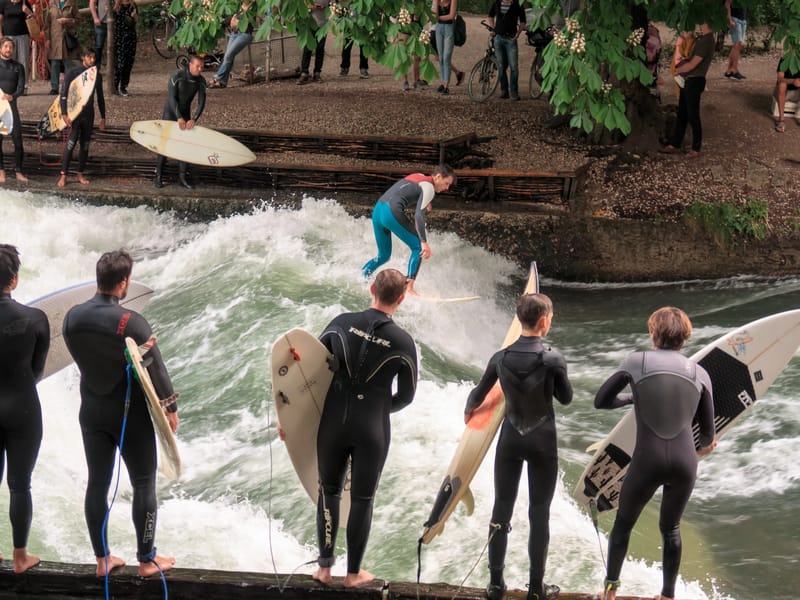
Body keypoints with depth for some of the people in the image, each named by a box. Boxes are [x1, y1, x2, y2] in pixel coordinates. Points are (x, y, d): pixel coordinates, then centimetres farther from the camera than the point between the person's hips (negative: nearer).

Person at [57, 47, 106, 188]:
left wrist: (103, 117, 15)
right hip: (74, 114, -4)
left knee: (85, 145, 8)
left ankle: (80, 174, 17)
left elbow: (100, 97, 16)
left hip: (89, 114, 4)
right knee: (70, 144, -10)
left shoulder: (97, 75, 8)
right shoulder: (72, 73, -6)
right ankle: (63, 175, -7)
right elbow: (64, 94, -8)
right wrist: (64, 114, -16)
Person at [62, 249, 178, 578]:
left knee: (97, 483, 11)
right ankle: (147, 559, 13)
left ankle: (102, 559, 18)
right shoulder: (131, 322, -21)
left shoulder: (72, 317, -5)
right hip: (129, 412, -5)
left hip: (92, 411, 5)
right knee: (144, 483, 7)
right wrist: (170, 407, -2)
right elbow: (156, 369, -16)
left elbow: (82, 357, 3)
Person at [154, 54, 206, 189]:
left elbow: (201, 103, -15)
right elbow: (171, 98, -28)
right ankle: (159, 176, 3)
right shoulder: (177, 76, -25)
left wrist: (194, 119, -30)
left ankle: (182, 177, 8)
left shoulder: (201, 81, -11)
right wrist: (179, 117, -35)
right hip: (170, 112, -5)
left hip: (185, 113, 5)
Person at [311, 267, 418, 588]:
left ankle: (324, 568, 21)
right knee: (362, 499, 11)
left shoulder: (342, 323, -5)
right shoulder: (403, 342, -9)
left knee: (328, 492, 17)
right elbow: (406, 396, 1)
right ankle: (353, 573, 21)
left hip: (333, 422, 2)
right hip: (372, 429, -2)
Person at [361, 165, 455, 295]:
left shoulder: (418, 176, 23)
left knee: (383, 256, 20)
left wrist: (423, 205, 19)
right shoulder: (429, 187, -4)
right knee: (419, 247, -1)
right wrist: (424, 243, -20)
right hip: (392, 213, -9)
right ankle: (409, 287, -11)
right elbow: (419, 215, -15)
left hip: (377, 210, 9)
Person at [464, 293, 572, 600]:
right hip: (542, 442, -3)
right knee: (539, 514, 5)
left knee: (502, 509, 10)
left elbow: (479, 392, 10)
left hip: (510, 439, 3)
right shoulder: (553, 358, -16)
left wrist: (468, 410, 32)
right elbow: (566, 398, -3)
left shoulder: (501, 358, -5)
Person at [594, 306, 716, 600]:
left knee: (623, 524, 21)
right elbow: (708, 432, 12)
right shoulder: (699, 373, 5)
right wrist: (705, 445, 35)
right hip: (684, 462, 2)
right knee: (671, 528, 24)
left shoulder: (637, 361, -1)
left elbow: (601, 400, 6)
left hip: (647, 461, -2)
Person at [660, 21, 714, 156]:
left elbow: (692, 64, -20)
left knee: (692, 116, -1)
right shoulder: (701, 38, 10)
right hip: (687, 80, 9)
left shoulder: (707, 41, -19)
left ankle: (696, 149, 8)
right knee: (681, 114, 12)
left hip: (694, 81, -9)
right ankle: (674, 145, 18)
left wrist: (678, 70, -4)